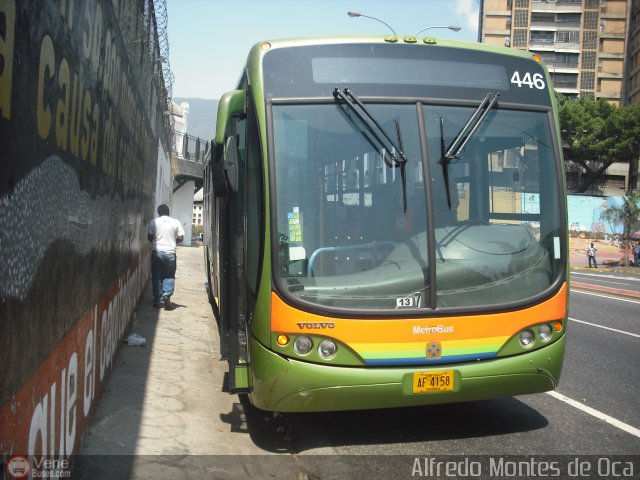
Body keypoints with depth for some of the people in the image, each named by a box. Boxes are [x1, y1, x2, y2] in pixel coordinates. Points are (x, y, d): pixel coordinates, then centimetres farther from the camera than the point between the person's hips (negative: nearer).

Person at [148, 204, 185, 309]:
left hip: (156, 252, 0)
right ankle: (167, 295, -10)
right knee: (169, 276, 12)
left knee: (157, 277, 9)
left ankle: (158, 301, 11)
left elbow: (149, 237, -2)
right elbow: (181, 238, 0)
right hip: (170, 253, 0)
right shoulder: (176, 222, 0)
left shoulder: (153, 222, -2)